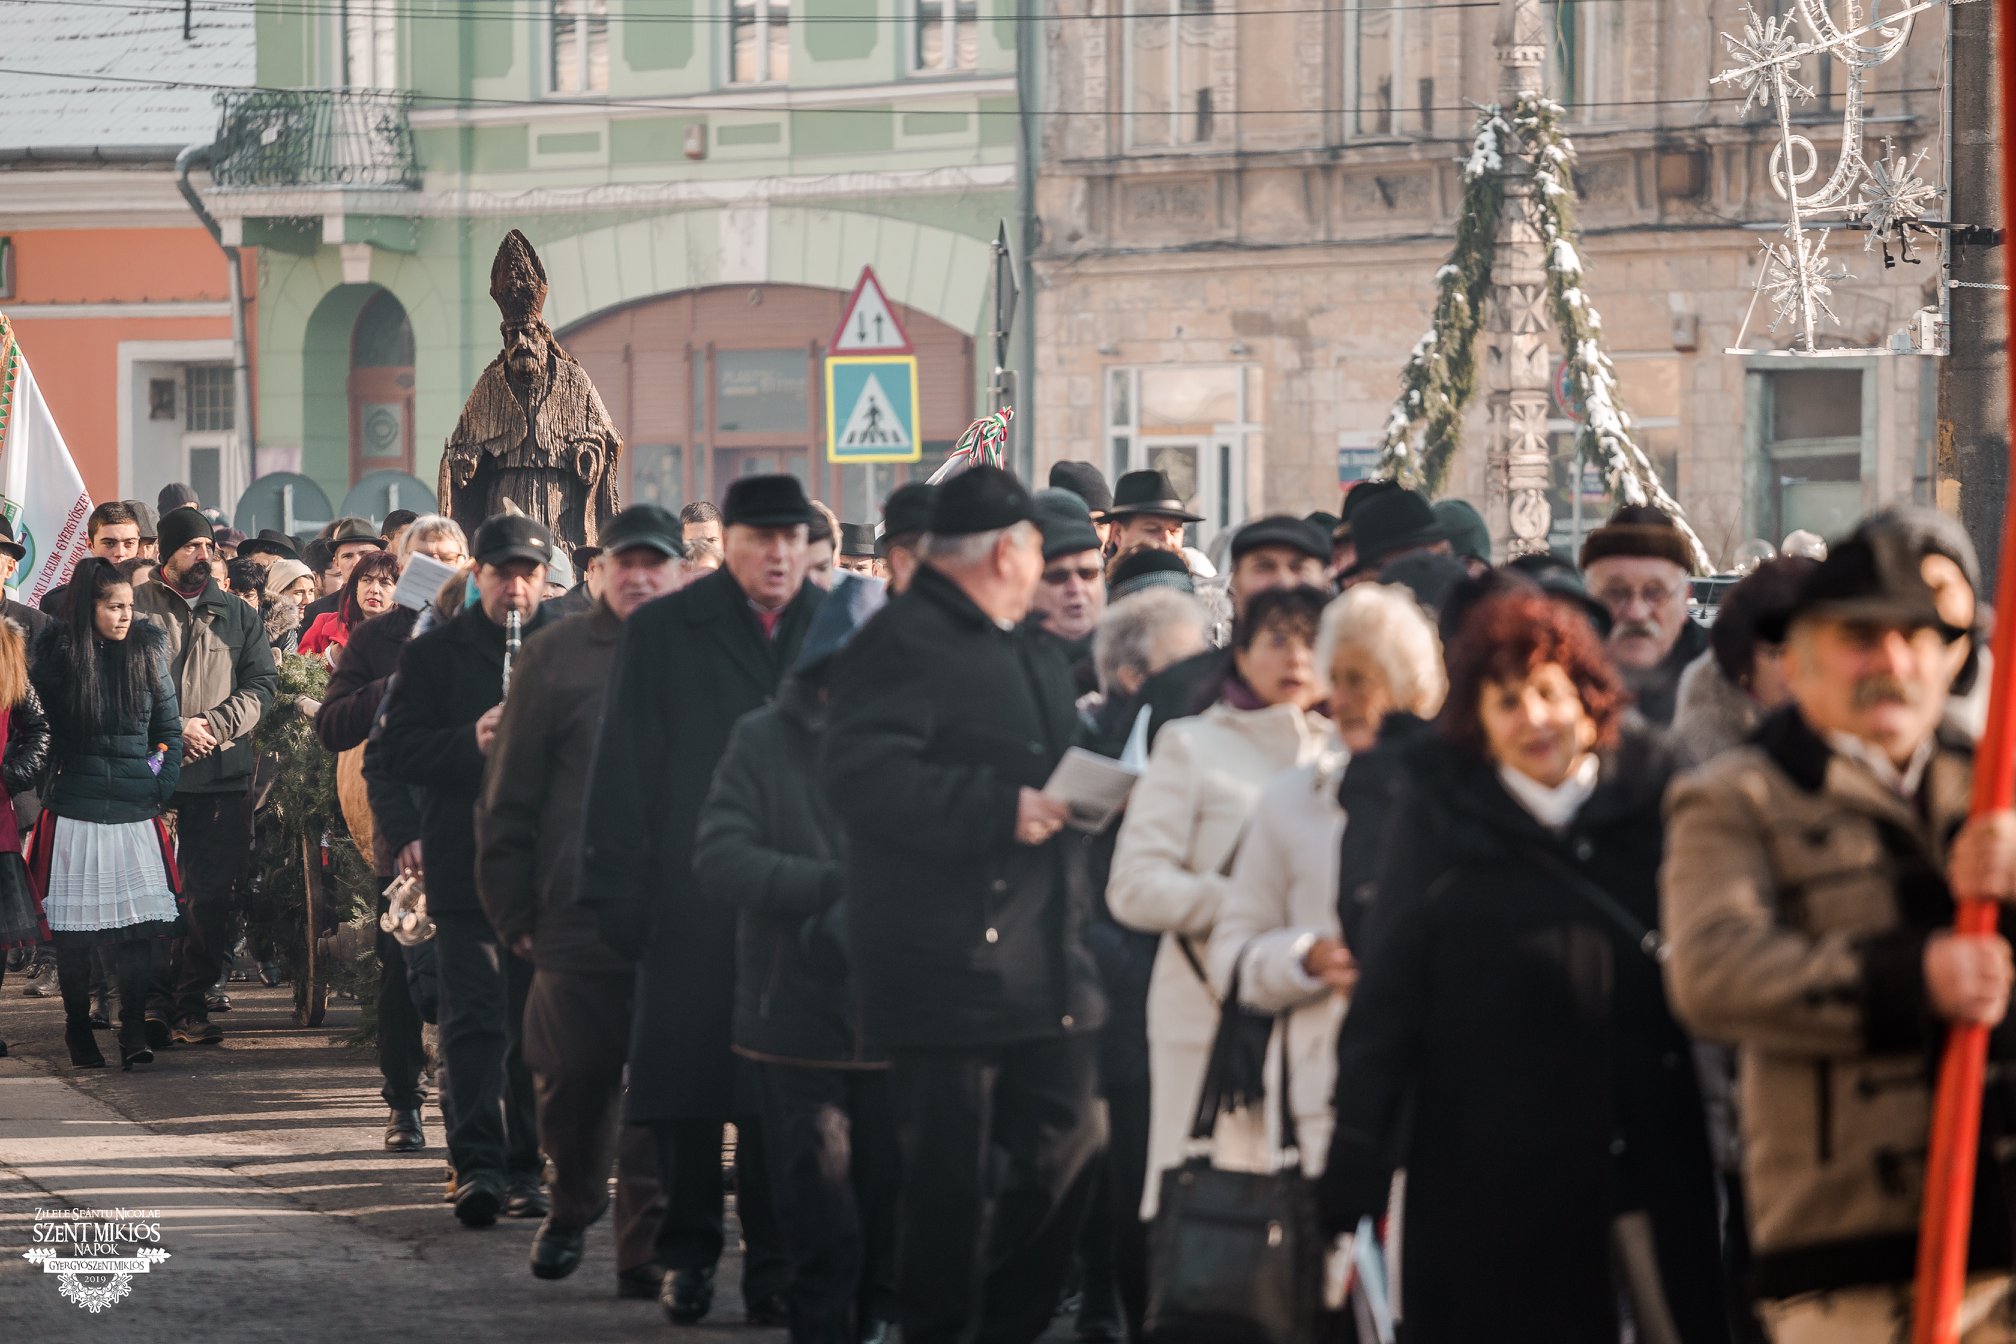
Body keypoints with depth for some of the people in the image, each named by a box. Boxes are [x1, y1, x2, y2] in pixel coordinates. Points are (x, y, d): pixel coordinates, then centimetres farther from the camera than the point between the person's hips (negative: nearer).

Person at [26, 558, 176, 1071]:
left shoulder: (148, 650, 4)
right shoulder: (56, 654, 0)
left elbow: (170, 730, 10)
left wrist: (162, 786, 2)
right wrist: (32, 780, -1)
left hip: (136, 811, 1)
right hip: (74, 811, -1)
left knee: (141, 920, -8)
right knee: (75, 924, 1)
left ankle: (134, 1030, -6)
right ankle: (77, 1026, 13)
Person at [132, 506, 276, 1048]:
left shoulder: (237, 614, 16)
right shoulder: (136, 608, 6)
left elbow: (263, 682, 8)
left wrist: (213, 725, -7)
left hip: (223, 775, 3)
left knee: (213, 896, -1)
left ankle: (192, 1005, 6)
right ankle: (155, 1001, -1)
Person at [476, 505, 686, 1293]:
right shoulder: (556, 656, 4)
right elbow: (507, 794, 6)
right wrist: (513, 909, 2)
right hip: (579, 919, 0)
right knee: (572, 1080, 6)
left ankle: (646, 1250, 6)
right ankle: (571, 1208, 31)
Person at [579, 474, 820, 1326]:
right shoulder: (663, 632, 3)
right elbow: (623, 767, 2)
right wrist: (617, 891, -4)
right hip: (692, 897, -1)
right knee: (686, 1084, 3)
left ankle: (774, 1261, 9)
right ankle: (688, 1256, 14)